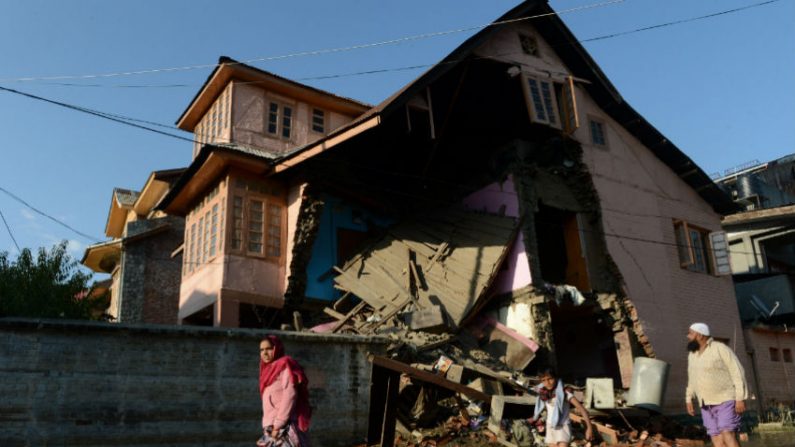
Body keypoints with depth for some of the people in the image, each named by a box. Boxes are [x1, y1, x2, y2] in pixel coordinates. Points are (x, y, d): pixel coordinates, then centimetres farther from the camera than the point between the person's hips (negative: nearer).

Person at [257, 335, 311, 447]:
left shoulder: (284, 365, -2)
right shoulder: (269, 370, 21)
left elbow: (290, 395, -14)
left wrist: (278, 424, -17)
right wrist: (268, 427, 9)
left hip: (285, 428, -8)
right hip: (271, 429, 8)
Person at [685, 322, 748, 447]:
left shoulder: (720, 348, -10)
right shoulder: (692, 355, 11)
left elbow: (737, 372, -12)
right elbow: (692, 379, 22)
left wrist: (740, 398, -18)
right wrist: (689, 399, 16)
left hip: (725, 400, -6)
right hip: (707, 405, 6)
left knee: (728, 435, -18)